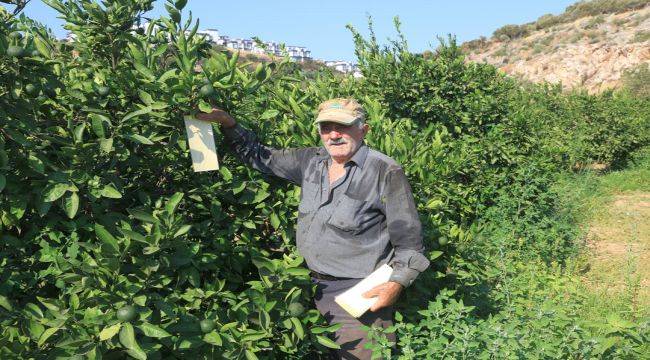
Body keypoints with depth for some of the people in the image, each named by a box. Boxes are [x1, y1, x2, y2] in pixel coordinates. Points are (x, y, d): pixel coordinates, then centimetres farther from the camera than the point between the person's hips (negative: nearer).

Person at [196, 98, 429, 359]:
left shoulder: (386, 173, -14)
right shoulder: (312, 161, 3)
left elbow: (409, 242, -9)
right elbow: (260, 157, 13)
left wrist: (396, 284, -21)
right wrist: (226, 122, 3)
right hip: (314, 288, 6)